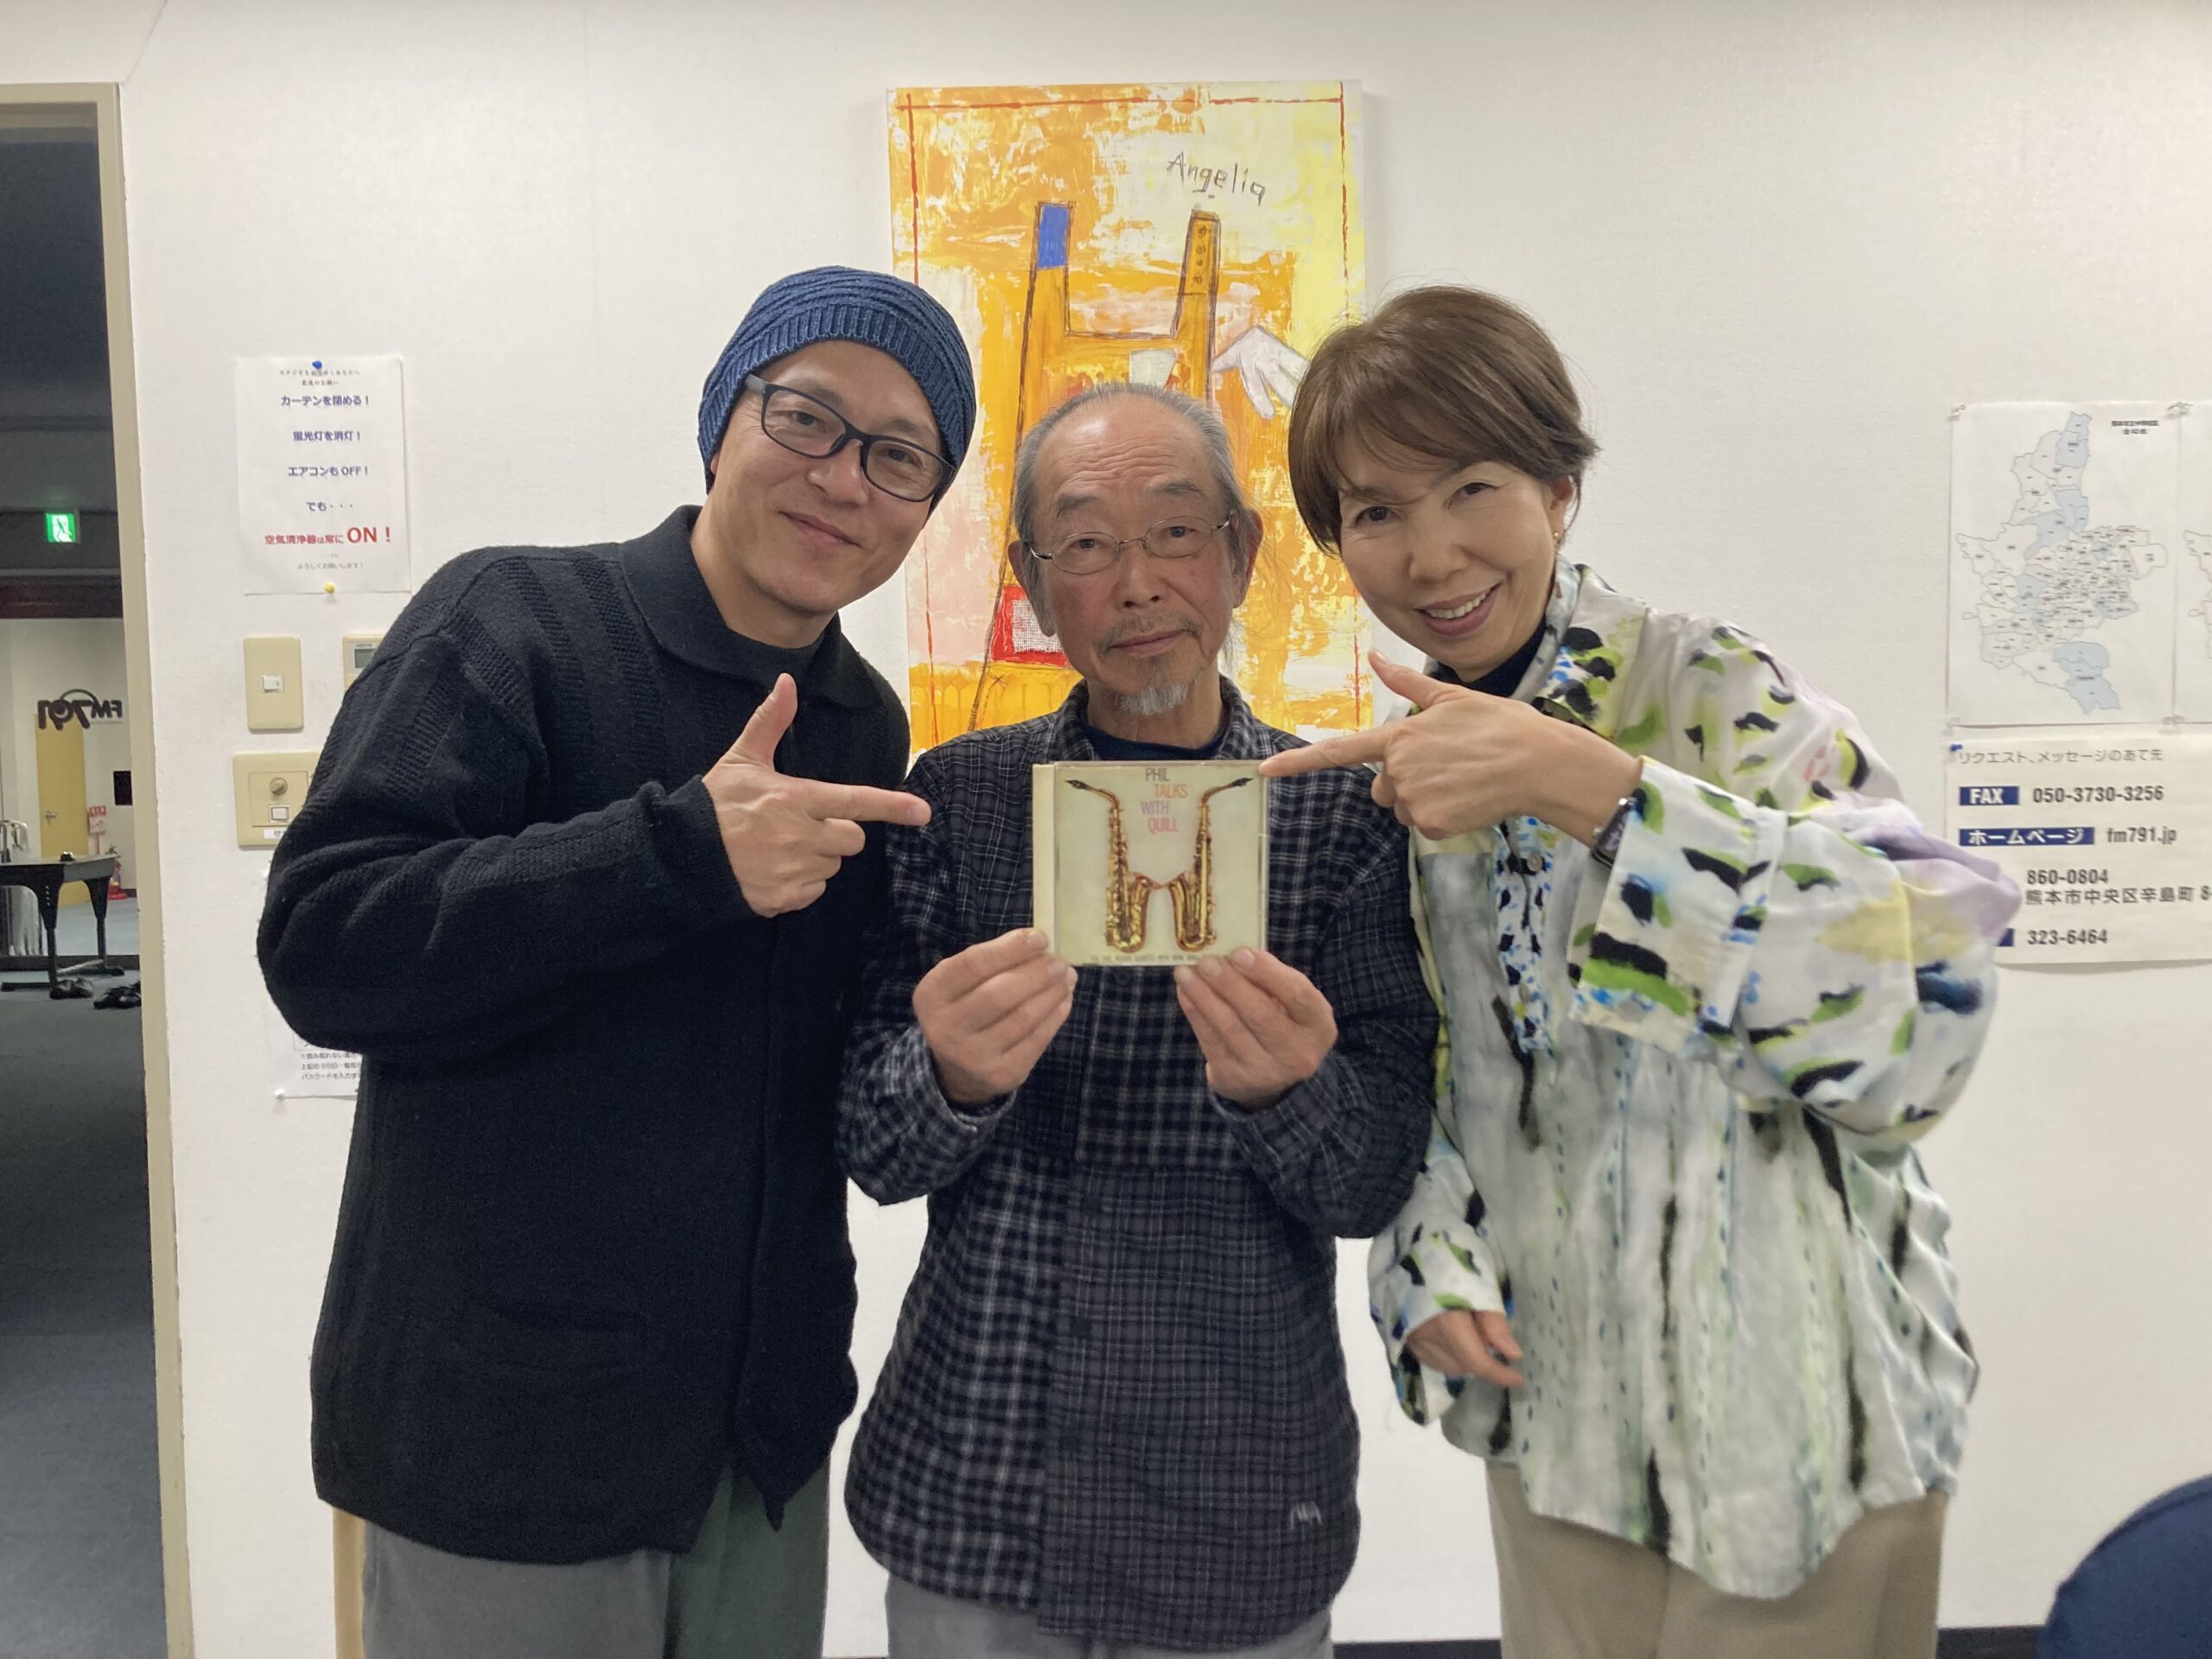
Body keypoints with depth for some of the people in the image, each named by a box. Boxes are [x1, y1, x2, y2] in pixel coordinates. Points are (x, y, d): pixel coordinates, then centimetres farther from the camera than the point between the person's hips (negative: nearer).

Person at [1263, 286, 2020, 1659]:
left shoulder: (1717, 697, -15)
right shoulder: (1403, 762, 2)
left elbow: (1931, 988, -30)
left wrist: (1586, 786, -36)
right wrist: (1434, 1269, -4)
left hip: (1784, 1414, -4)